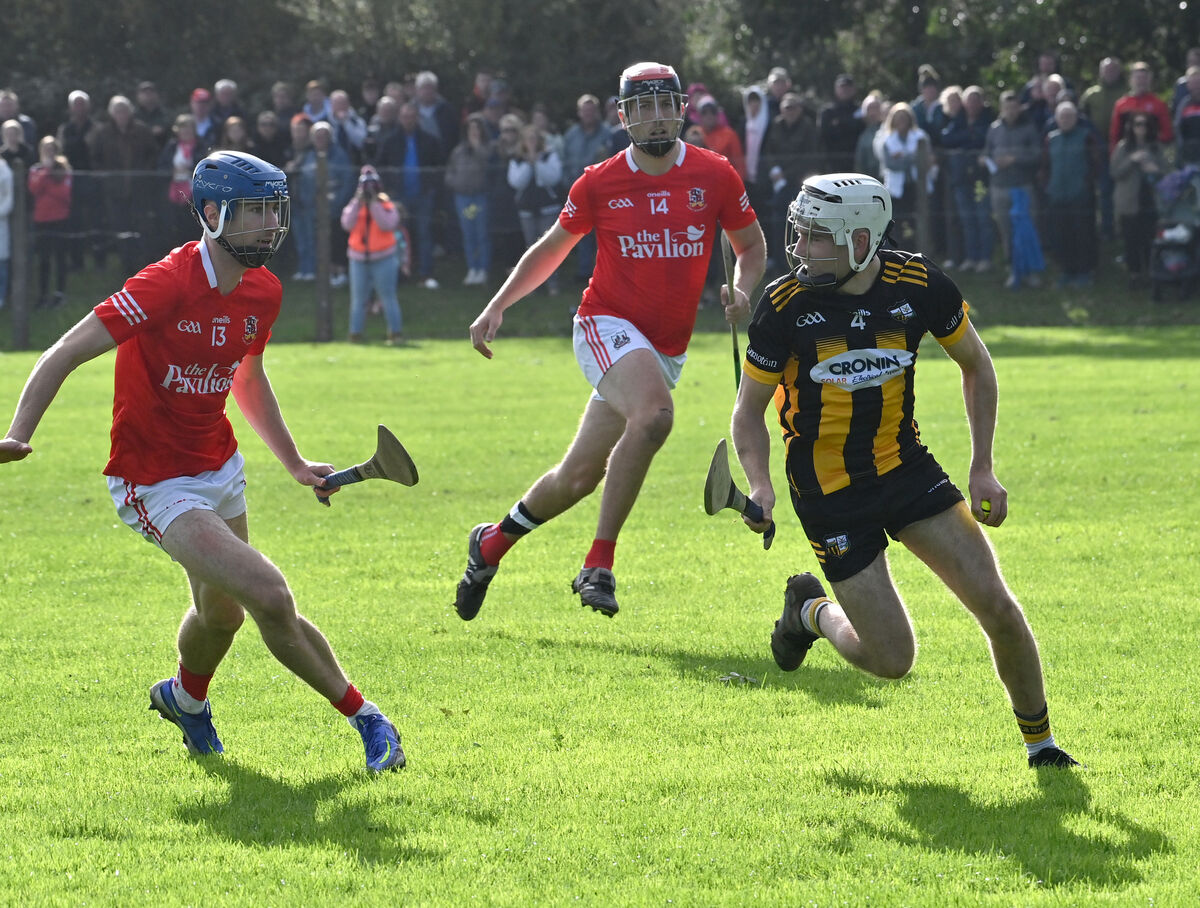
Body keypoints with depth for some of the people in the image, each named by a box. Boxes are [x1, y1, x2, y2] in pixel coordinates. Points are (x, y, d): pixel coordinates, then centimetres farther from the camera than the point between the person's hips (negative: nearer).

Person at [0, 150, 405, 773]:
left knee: (222, 611, 21)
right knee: (270, 598, -18)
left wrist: (294, 463, 22)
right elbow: (66, 354, -25)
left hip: (220, 469, 8)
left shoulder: (263, 291, 1)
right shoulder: (169, 284, -24)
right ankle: (362, 716, -4)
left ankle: (186, 698, 52)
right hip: (156, 483, -8)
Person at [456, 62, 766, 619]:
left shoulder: (714, 176, 0)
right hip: (608, 326, -3)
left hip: (667, 349, 3)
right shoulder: (599, 184, -2)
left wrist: (743, 292, -7)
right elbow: (552, 249, 12)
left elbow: (751, 244, 13)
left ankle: (492, 543, 30)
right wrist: (496, 306, 4)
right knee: (654, 413, -34)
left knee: (579, 477, 4)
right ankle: (599, 564, -27)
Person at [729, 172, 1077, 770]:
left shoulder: (919, 285, -11)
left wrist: (982, 469, 2)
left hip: (906, 467, 2)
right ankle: (812, 610, 28)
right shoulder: (784, 306, -15)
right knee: (891, 660, -5)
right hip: (828, 491, -2)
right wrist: (760, 487, -20)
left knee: (996, 606, -8)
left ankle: (1040, 743, 13)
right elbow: (750, 410, -3)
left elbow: (976, 367, 6)